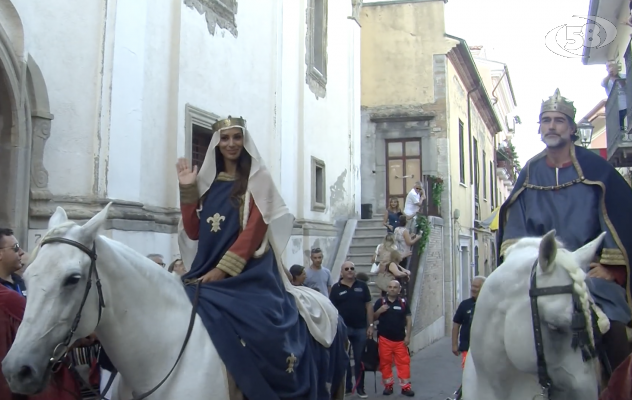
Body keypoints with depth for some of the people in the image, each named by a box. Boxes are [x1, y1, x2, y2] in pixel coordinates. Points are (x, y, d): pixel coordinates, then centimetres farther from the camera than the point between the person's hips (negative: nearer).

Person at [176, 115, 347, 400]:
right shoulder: (208, 180, 16)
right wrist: (187, 190, 2)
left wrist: (223, 269, -17)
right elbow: (194, 232, 11)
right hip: (208, 273, 5)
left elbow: (254, 230, -9)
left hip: (249, 273, -5)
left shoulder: (258, 179, 2)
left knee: (259, 332, -25)